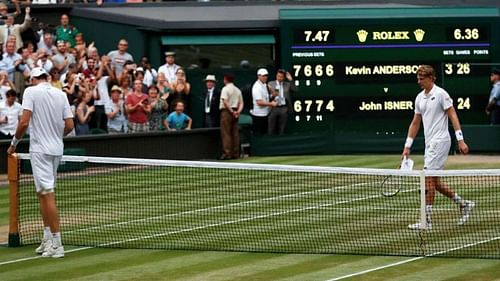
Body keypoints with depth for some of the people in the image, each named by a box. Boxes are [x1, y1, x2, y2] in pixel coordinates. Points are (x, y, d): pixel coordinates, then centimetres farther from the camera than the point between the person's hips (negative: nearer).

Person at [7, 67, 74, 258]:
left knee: (48, 195, -8)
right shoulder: (61, 94, 9)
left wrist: (14, 143, -1)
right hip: (56, 149, 6)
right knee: (43, 194, 17)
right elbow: (69, 125, 6)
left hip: (40, 149, -6)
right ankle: (47, 239, 19)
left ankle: (56, 244, -10)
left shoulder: (31, 91, -6)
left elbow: (24, 122, -14)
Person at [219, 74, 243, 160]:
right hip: (235, 112, 7)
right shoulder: (237, 90, 15)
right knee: (235, 133, 8)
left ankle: (227, 153, -13)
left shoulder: (225, 89, -8)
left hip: (227, 111, -7)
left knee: (226, 133, -6)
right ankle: (236, 153, 7)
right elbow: (241, 103, 11)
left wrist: (231, 111, -15)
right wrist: (238, 111, -3)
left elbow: (225, 102, -19)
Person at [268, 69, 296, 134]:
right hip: (274, 108, -1)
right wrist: (272, 95, -17)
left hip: (284, 109, 1)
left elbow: (295, 90, -6)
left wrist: (290, 80, -12)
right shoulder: (271, 84, 7)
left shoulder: (287, 84, 9)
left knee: (282, 129, 6)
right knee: (271, 129, 0)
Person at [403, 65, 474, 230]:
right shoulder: (419, 98, 13)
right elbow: (415, 123, 19)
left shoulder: (440, 94, -9)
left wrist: (460, 140, -17)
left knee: (429, 180, -11)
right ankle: (463, 204, 23)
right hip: (430, 143, 8)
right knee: (434, 183, 9)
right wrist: (407, 146, 16)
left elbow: (453, 116, -11)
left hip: (440, 141, -8)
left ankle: (427, 220, -9)